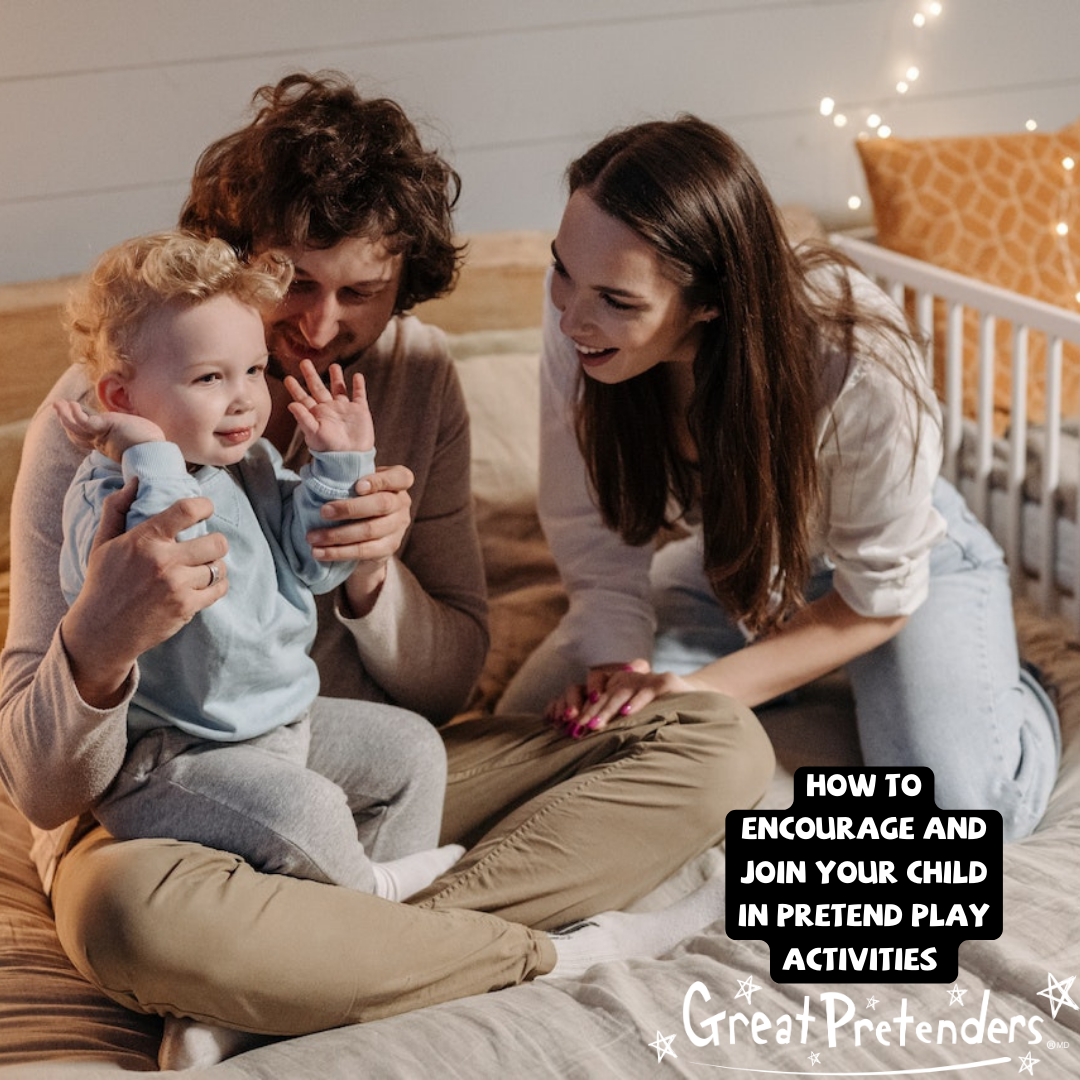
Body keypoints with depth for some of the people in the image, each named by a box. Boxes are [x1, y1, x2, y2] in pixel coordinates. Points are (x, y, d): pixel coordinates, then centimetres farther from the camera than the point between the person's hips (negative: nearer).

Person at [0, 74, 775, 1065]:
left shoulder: (419, 372, -3)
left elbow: (448, 685, 3)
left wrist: (374, 579, -20)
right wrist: (97, 643, -40)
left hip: (379, 778, 5)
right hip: (164, 815, -4)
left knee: (722, 745, -11)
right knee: (131, 910, -42)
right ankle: (557, 950, -20)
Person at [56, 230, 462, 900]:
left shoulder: (253, 466, 6)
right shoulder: (109, 494, -21)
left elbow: (312, 564, 9)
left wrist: (342, 464, -1)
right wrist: (153, 459, -37)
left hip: (285, 715, 9)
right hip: (171, 757, -9)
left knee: (412, 745, 11)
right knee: (301, 808, -27)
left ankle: (401, 887, 21)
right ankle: (366, 888, 3)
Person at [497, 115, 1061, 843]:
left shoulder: (862, 367, -39)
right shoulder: (580, 321, -29)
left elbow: (880, 596, -23)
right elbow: (594, 537, -15)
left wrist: (710, 687, -32)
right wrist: (616, 667, -33)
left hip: (905, 555, -4)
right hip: (726, 563, 4)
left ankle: (1012, 693, 12)